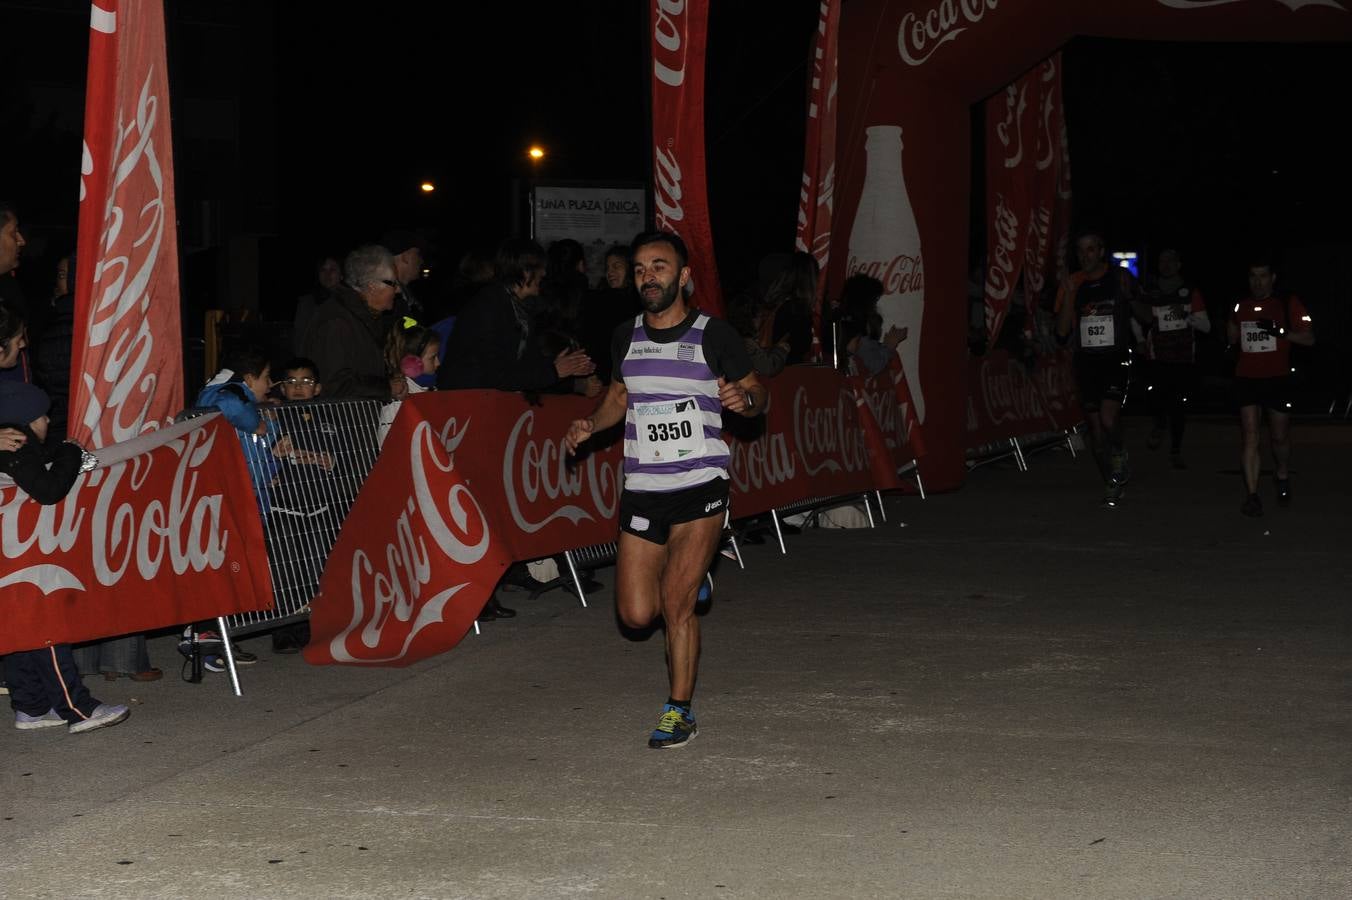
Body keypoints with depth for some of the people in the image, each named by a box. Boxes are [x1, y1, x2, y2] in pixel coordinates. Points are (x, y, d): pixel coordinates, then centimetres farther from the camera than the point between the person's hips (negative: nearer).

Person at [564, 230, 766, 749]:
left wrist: (745, 398, -20)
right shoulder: (626, 337, 8)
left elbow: (758, 393, 4)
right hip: (642, 488, 4)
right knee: (637, 614, 3)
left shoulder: (712, 335, -4)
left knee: (675, 603, -11)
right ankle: (688, 582, 37)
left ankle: (680, 712, 5)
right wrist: (591, 424, 5)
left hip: (700, 486, -4)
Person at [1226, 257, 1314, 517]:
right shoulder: (1242, 306, 10)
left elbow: (1309, 338, -5)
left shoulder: (1288, 304, -1)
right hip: (1247, 379, 2)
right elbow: (1232, 339, 21)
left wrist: (1280, 332, -19)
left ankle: (1282, 476, 39)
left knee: (1280, 436, 10)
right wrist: (1232, 318, 1)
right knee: (1249, 436, -10)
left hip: (1277, 379, -1)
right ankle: (1252, 495, -10)